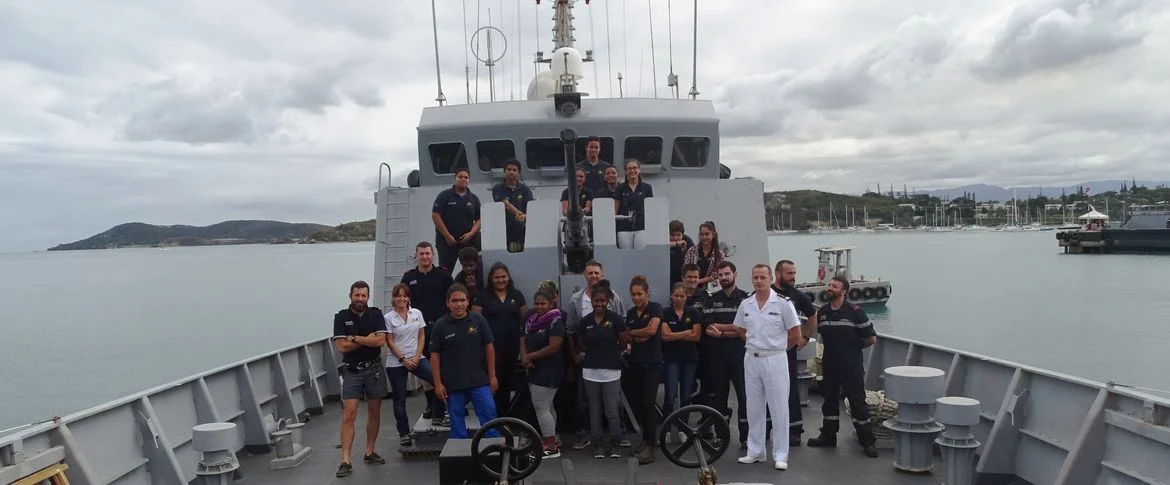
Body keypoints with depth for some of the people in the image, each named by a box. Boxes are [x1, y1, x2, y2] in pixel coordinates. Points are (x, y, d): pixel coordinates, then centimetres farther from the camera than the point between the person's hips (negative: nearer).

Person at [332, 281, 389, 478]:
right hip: (352, 371, -2)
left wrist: (355, 338, -14)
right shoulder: (341, 317, -3)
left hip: (374, 369, 2)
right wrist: (368, 339, -11)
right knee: (349, 415, -8)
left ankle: (369, 453, 24)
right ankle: (345, 461, -8)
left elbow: (380, 340, -12)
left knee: (374, 412, 10)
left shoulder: (376, 314, -1)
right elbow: (342, 346, -12)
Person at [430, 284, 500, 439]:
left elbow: (489, 347, 5)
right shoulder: (440, 325, -2)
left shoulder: (478, 320, -1)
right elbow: (435, 355, 0)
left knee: (489, 415, -1)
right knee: (457, 423, 8)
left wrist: (492, 376, 3)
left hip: (479, 380, 0)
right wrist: (438, 383, -4)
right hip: (453, 384, 0)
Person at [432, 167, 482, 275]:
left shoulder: (474, 198, 10)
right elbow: (435, 215, -6)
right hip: (447, 240, -3)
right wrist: (448, 236, -11)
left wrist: (471, 233, -11)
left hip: (469, 240, 3)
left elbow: (479, 219, 8)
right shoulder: (444, 196, 0)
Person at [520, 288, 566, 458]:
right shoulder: (531, 319, 8)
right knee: (546, 407, 15)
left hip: (549, 371, -8)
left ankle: (552, 447, -1)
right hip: (535, 369, 8)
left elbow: (553, 348, -22)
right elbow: (523, 339, 10)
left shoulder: (556, 321, -15)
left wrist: (529, 357, -14)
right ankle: (552, 441, 25)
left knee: (541, 408, -8)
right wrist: (524, 357, -10)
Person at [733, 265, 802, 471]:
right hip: (751, 359, 5)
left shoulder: (783, 303, -10)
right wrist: (755, 345, 10)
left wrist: (776, 347, 5)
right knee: (754, 408, 11)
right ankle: (755, 451, 22)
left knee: (779, 409, 0)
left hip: (775, 360, -4)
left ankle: (780, 455, 8)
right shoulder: (745, 304, 3)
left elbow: (795, 334, -4)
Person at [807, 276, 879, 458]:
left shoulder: (855, 312, -12)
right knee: (829, 400, 15)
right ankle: (828, 436, 28)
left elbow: (871, 339, -7)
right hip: (829, 365, 5)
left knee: (858, 402, -1)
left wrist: (853, 347, 3)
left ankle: (867, 441, 7)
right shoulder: (822, 312, 4)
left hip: (851, 366, -5)